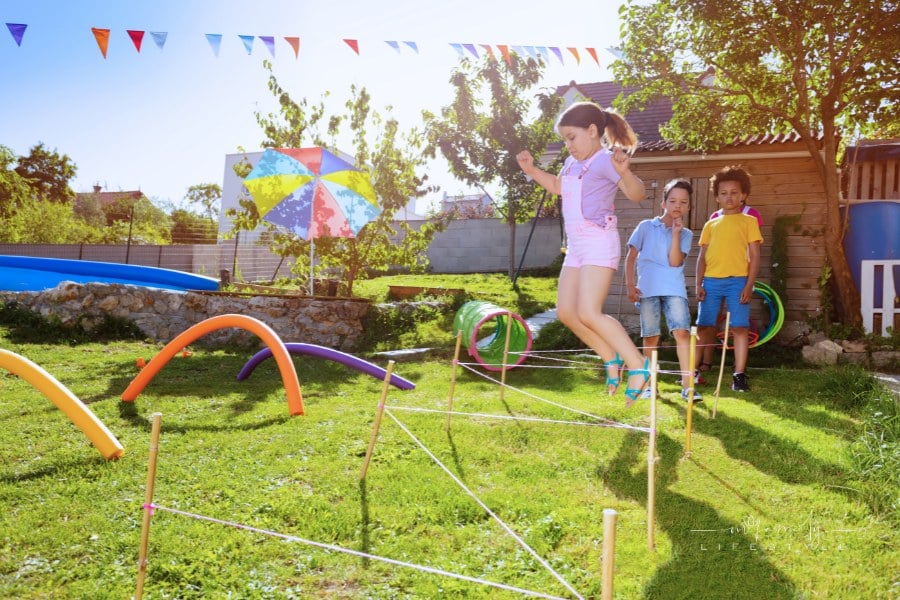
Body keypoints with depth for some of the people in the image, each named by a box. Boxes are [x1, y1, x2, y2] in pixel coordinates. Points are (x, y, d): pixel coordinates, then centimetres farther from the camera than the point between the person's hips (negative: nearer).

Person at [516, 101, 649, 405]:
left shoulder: (604, 160, -13)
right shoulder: (572, 163, 14)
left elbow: (637, 194, -26)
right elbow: (558, 187, 35)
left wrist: (624, 171, -46)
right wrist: (532, 170, 23)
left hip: (599, 242, -10)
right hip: (576, 245, 10)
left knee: (588, 313, -17)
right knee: (566, 311, 8)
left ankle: (638, 365, -4)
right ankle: (612, 359, 20)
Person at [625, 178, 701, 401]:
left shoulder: (685, 234, 8)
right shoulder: (645, 227, 5)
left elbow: (675, 262, -6)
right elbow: (631, 257, 6)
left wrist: (676, 233, -8)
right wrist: (630, 285, -1)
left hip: (674, 289, 0)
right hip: (648, 289, 0)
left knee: (682, 332, -14)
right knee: (651, 337, 7)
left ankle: (687, 385, -13)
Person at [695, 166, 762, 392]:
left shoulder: (748, 221, 8)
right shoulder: (711, 225, 16)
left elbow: (754, 256, 3)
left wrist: (749, 285, -7)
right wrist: (699, 284, 3)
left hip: (737, 281, -3)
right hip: (711, 281, 3)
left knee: (740, 328, -5)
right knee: (705, 327, 3)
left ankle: (739, 375, 1)